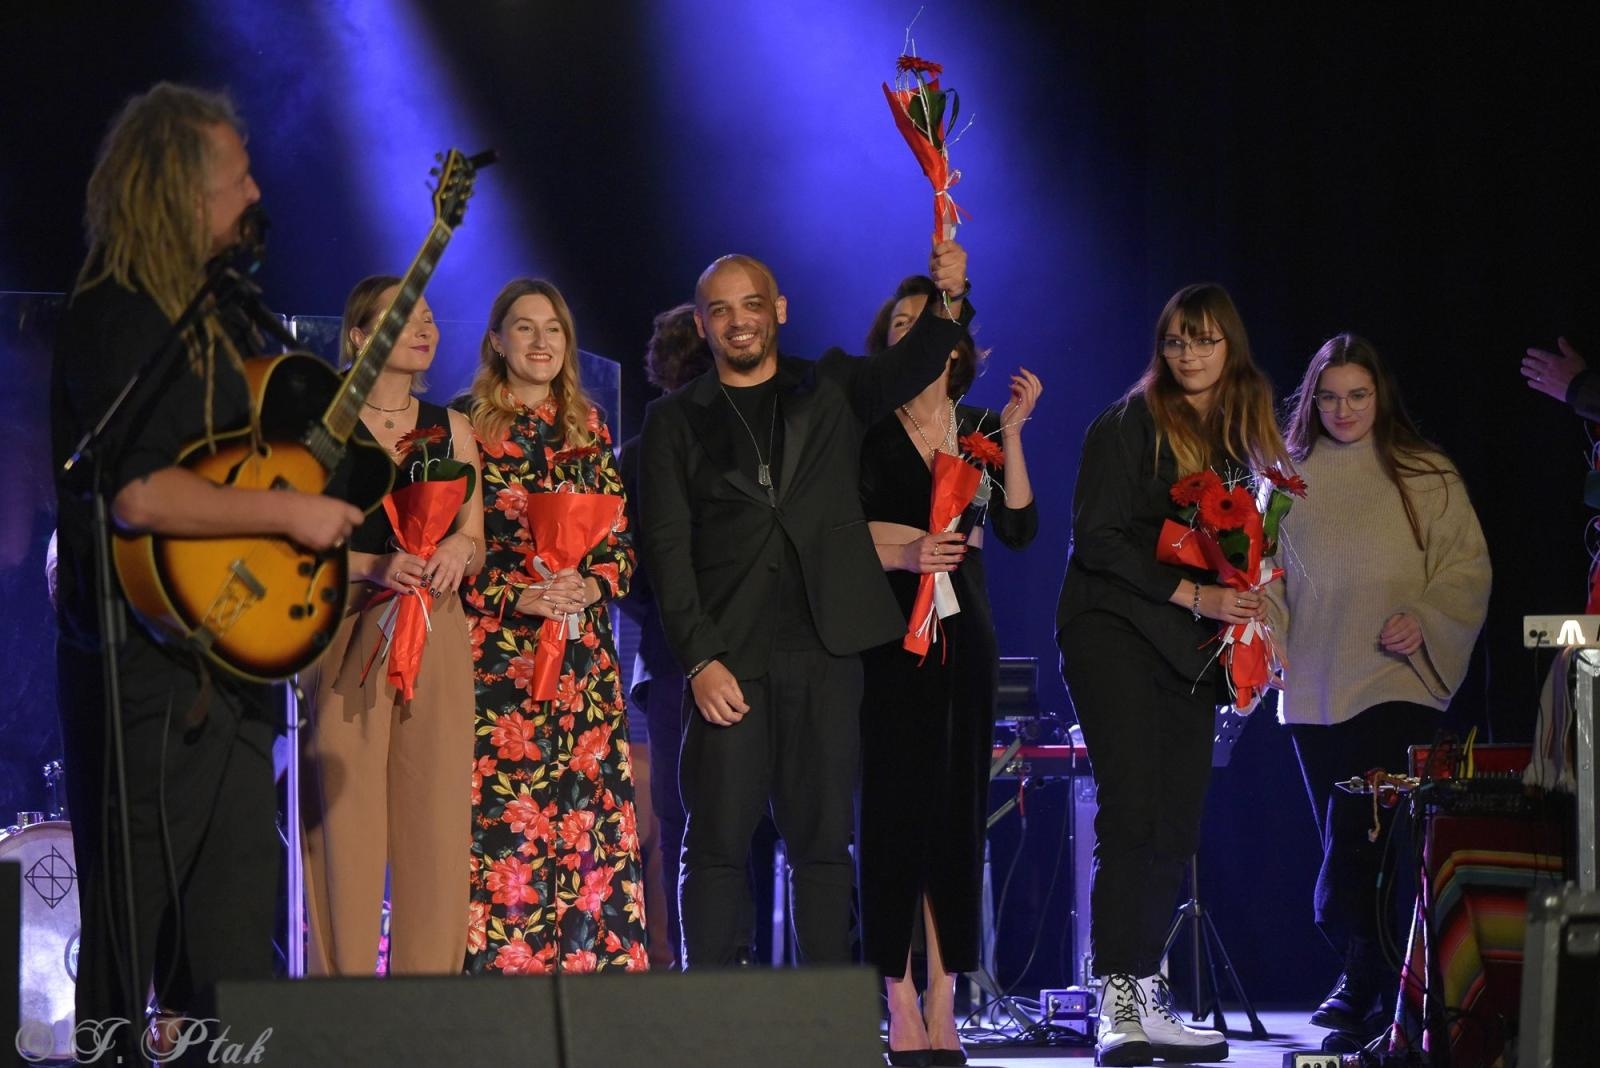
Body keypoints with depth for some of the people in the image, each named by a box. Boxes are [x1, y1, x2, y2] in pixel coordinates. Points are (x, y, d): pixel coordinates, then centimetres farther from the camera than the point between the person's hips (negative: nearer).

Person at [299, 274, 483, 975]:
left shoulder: (450, 429, 15)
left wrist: (459, 550, -8)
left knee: (435, 819, -2)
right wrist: (376, 567, -18)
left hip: (437, 639, 3)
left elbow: (475, 545, 16)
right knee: (345, 822, -7)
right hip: (345, 636, -3)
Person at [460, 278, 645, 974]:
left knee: (589, 828, -2)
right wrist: (514, 597, -14)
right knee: (502, 834, -9)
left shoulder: (586, 427, 14)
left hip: (583, 660, 4)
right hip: (495, 657, -4)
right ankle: (500, 968, -7)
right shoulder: (467, 426, 2)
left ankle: (591, 968, 0)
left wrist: (589, 587, -7)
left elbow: (621, 543, 13)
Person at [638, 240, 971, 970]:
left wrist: (950, 298, -23)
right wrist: (700, 659, -8)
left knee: (823, 839, 3)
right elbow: (666, 548, 3)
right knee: (718, 841, -4)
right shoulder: (675, 421, 10)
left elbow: (914, 363, -2)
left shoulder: (830, 389, 14)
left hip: (826, 649, 1)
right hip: (728, 655, -1)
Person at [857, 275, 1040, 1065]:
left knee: (958, 814, 2)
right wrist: (902, 554, -23)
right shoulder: (864, 430, 1)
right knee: (893, 811, -7)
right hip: (887, 635, -4)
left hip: (963, 636, 4)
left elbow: (1019, 529, -1)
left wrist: (1012, 436, -7)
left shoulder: (981, 433, 11)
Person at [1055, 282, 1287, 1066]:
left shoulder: (1241, 436, 14)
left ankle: (1148, 1002, 8)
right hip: (1116, 633, -6)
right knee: (1132, 815, -14)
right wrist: (1192, 594, -17)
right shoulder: (1130, 426, -5)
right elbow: (1096, 539, -11)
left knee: (1175, 828, 4)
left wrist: (1242, 620, 3)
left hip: (1189, 649, 6)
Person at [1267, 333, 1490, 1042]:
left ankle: (1361, 982, -7)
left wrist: (1426, 620, -13)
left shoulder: (1425, 476, 4)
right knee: (1343, 843, 6)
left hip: (1396, 683, -4)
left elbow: (1468, 567, 3)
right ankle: (1370, 980, 14)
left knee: (1358, 840, -14)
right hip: (1313, 690, 4)